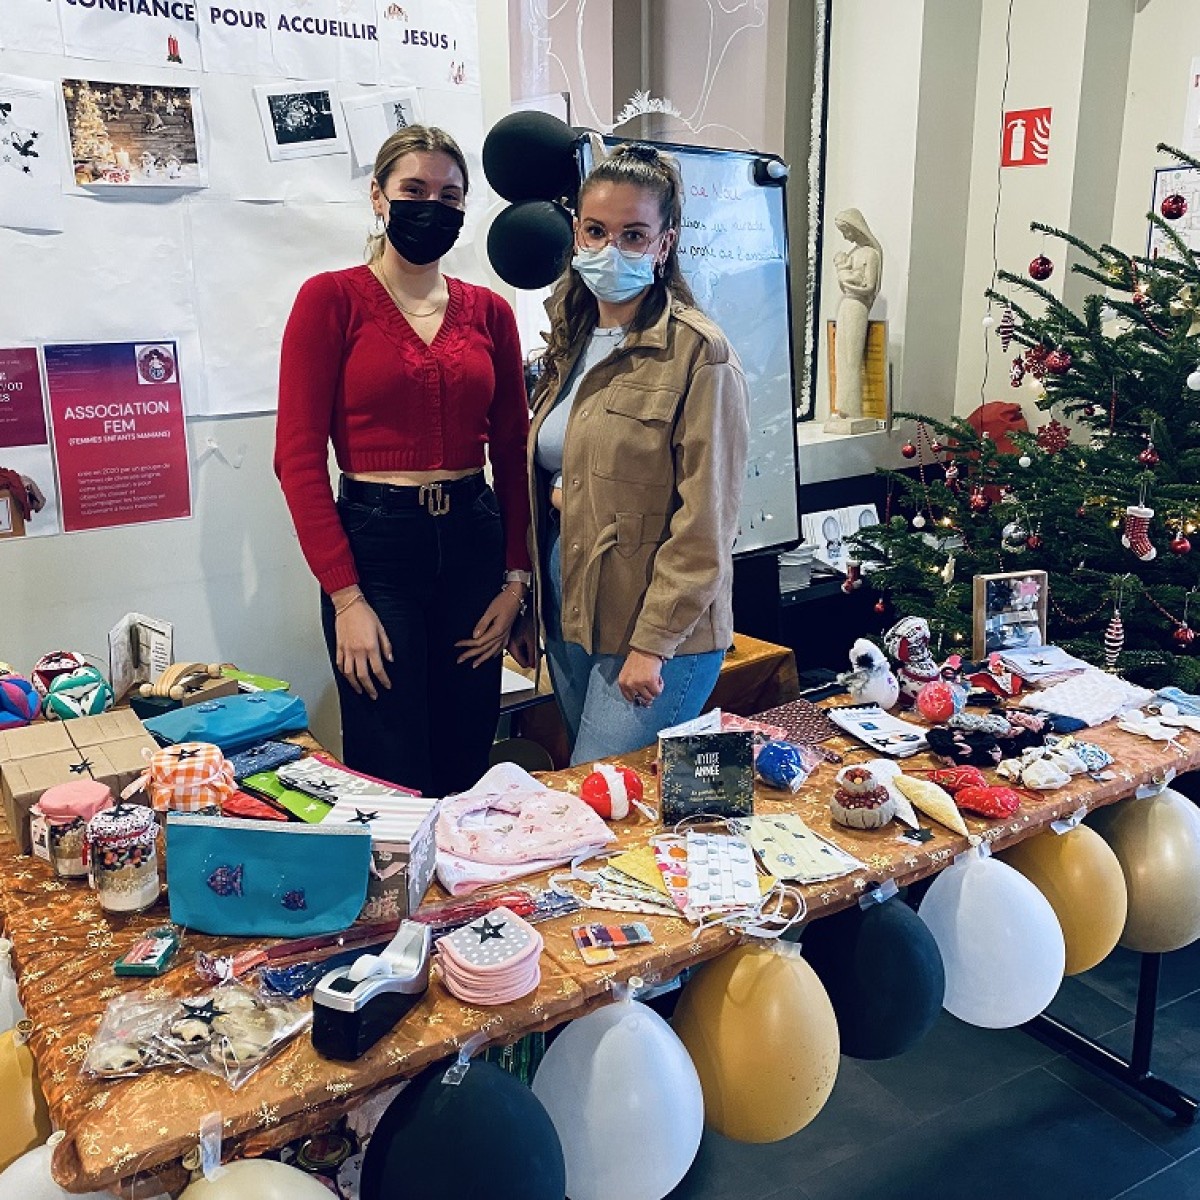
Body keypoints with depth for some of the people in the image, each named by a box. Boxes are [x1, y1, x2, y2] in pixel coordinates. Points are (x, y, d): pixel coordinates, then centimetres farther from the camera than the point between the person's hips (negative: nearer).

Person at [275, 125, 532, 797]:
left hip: (475, 539, 4)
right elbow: (299, 454, -8)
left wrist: (516, 577, 2)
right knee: (394, 778, 3)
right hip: (375, 543, -4)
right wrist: (345, 597, -13)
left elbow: (513, 452, 10)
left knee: (468, 770, 13)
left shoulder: (488, 311, 10)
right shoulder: (332, 299, -2)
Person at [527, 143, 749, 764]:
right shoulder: (572, 341, 9)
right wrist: (558, 493, 3)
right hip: (569, 620, 7)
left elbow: (704, 525, -17)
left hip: (658, 635, -7)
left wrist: (652, 643, -17)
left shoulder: (698, 353, -14)